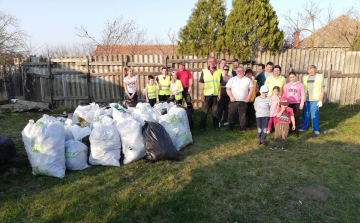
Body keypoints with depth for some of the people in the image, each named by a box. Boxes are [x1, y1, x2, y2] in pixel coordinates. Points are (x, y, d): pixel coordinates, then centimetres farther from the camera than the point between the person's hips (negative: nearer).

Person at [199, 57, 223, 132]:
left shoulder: (219, 72, 8)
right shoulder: (204, 71, 6)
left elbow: (220, 84, 8)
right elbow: (201, 84, 4)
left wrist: (219, 93, -1)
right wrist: (202, 94, -3)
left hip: (216, 95, 1)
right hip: (207, 94, -1)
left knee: (215, 111, 6)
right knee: (204, 111, 3)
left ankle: (216, 126, 15)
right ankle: (202, 126, 11)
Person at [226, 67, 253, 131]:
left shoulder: (248, 80, 9)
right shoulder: (232, 79, 8)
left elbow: (251, 89, 8)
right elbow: (228, 89, 3)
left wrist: (248, 98, -5)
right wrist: (231, 97, -9)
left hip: (243, 101, 0)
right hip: (233, 101, 1)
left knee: (242, 115, 3)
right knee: (231, 114, 4)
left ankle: (243, 127, 12)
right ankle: (230, 126, 16)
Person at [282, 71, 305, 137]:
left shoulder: (300, 84, 2)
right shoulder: (287, 85, 6)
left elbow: (303, 95, 3)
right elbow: (284, 95, 9)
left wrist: (302, 104, -2)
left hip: (297, 103, -1)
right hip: (288, 103, 1)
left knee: (297, 117, -1)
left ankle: (296, 131, 9)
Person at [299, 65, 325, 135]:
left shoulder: (320, 77, 2)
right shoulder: (305, 78, 10)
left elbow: (322, 90, 1)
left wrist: (321, 100, -5)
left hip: (315, 99, -3)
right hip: (306, 99, 3)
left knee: (315, 115, 0)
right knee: (305, 114, 8)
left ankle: (316, 129, 11)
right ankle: (303, 127, 20)